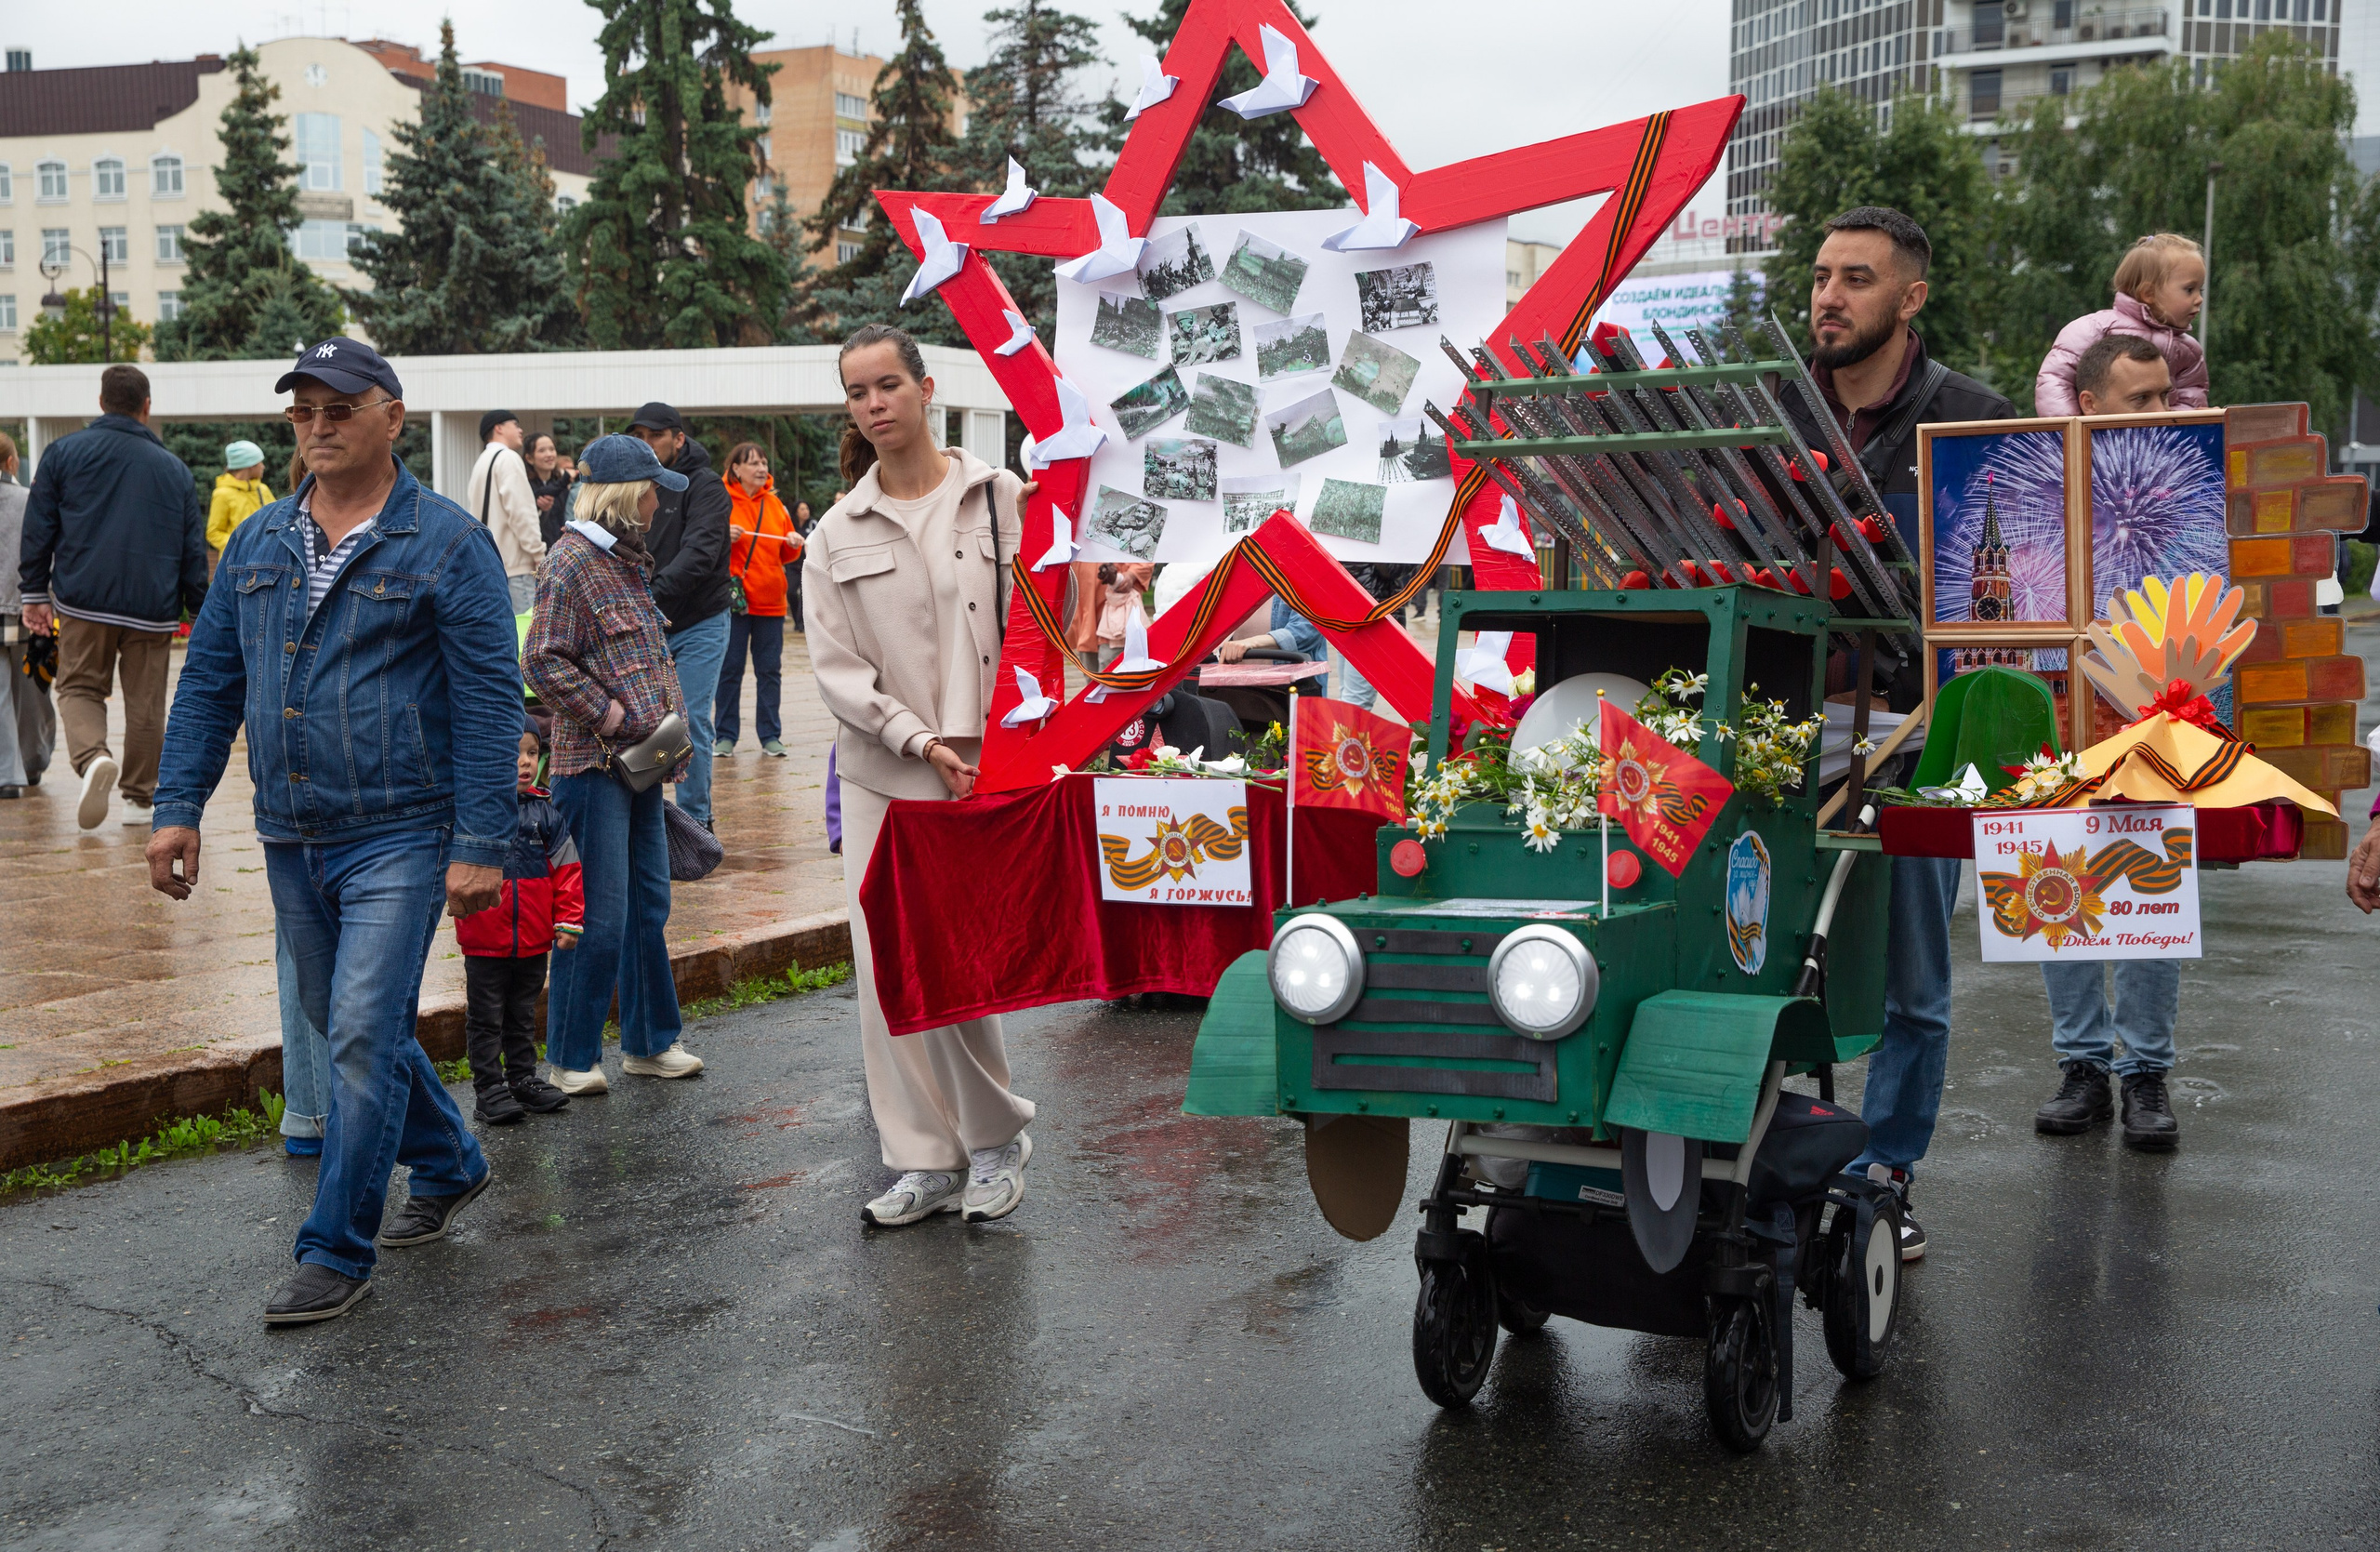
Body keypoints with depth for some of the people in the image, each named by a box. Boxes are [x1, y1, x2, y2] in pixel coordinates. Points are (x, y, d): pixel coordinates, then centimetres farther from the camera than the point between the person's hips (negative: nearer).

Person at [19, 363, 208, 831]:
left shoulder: (64, 452, 6)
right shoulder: (174, 469, 8)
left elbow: (38, 529, 4)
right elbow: (194, 549, 8)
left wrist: (34, 593, 11)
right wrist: (201, 613, 13)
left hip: (83, 599, -1)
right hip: (152, 606, 1)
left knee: (79, 688, 9)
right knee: (146, 702, 8)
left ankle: (92, 757, -19)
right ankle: (140, 797, 12)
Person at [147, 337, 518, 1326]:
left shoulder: (447, 543, -7)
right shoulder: (257, 543, 10)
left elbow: (488, 701, -11)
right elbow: (209, 680, 14)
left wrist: (480, 844, -16)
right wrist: (178, 808, 6)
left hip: (399, 839, -6)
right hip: (290, 839, 6)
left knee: (363, 1039, -8)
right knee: (349, 1027, 17)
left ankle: (336, 1250, 3)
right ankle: (449, 1168, 37)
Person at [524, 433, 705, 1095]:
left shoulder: (629, 559, 16)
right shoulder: (573, 562, -12)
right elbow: (544, 663, -17)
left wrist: (673, 724, 14)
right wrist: (607, 714, -18)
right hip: (594, 765, -9)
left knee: (648, 908, 15)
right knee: (599, 919, -4)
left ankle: (649, 1041, 27)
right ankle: (572, 1059, 9)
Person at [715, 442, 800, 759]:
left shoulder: (774, 504, 11)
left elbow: (785, 554, 18)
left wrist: (794, 546, -3)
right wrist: (723, 536, -20)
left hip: (770, 600, 4)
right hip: (732, 598, -4)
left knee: (769, 670, 5)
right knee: (730, 669, 1)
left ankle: (770, 736, 11)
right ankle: (725, 736, 9)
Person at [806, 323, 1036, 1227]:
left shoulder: (1002, 499, 3)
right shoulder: (837, 534, 9)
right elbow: (835, 667, 3)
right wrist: (920, 740, -10)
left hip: (985, 772, -3)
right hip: (881, 776, 3)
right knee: (888, 968, 2)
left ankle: (996, 1141, 16)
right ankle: (925, 1161, 15)